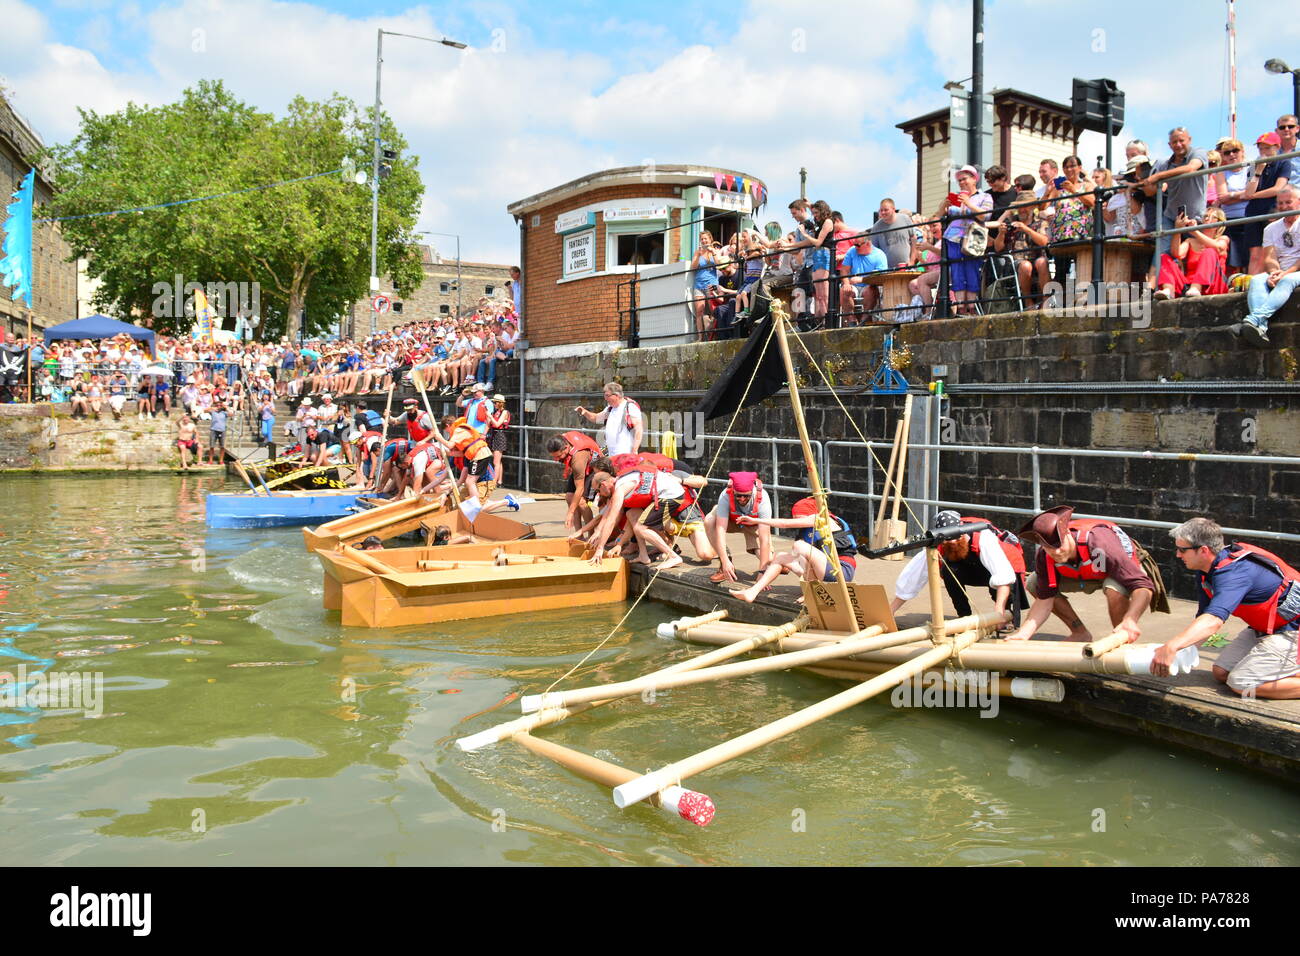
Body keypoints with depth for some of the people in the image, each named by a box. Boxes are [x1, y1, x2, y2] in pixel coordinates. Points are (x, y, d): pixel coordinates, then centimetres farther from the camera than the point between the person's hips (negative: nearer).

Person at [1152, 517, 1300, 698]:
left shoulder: (1233, 572, -31)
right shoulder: (1206, 570, -1)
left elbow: (1213, 621, -45)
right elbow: (1205, 617, 4)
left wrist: (1170, 647, -57)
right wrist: (1182, 652, -10)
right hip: (1263, 628, 10)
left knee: (1241, 683, -19)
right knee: (1221, 673, 3)